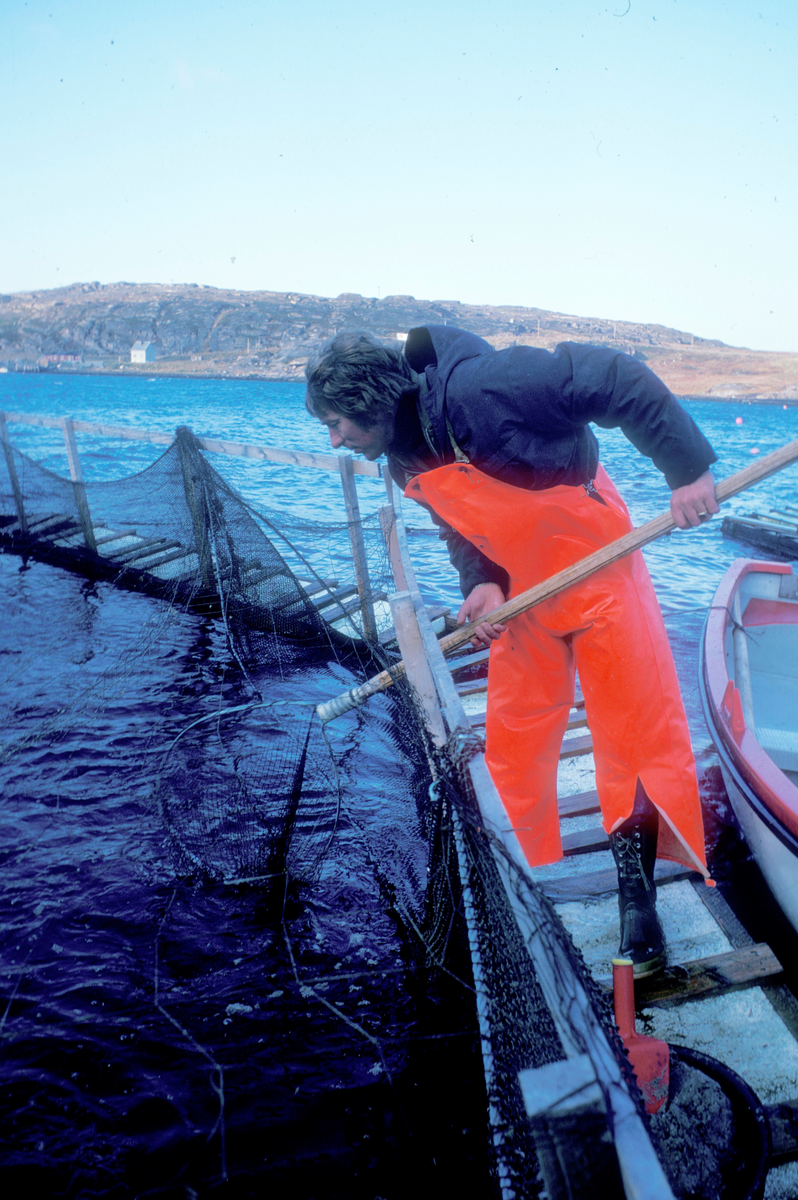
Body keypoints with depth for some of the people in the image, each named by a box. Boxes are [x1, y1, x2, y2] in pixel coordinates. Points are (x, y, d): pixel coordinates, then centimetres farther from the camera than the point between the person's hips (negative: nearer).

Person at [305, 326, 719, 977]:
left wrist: (688, 467, -25)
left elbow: (620, 380, -26)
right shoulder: (405, 458, 0)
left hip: (597, 571, -7)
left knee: (639, 730, 0)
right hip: (520, 595, 8)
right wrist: (481, 582, -12)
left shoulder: (474, 386, -27)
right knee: (512, 747, 11)